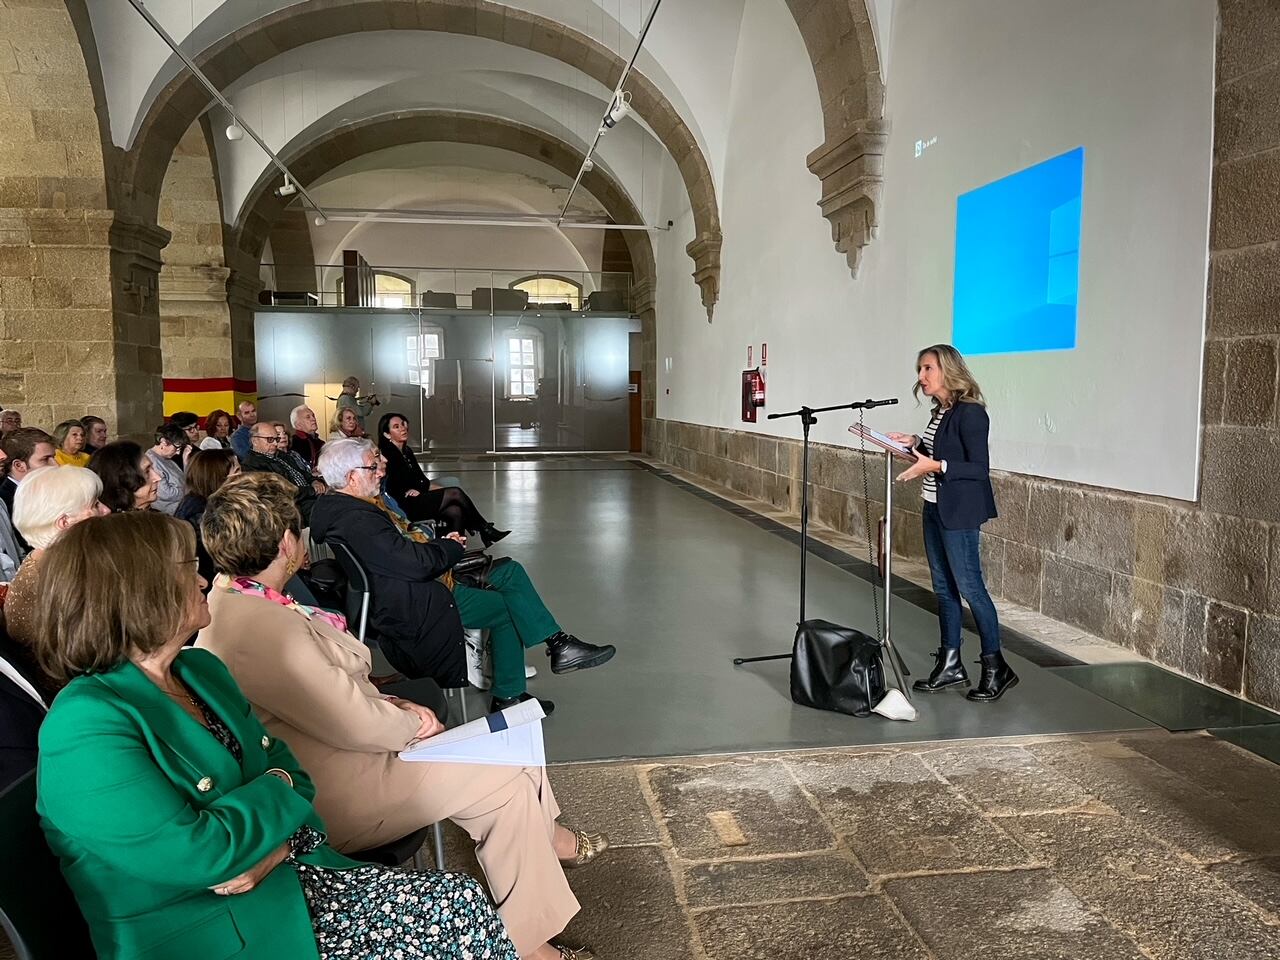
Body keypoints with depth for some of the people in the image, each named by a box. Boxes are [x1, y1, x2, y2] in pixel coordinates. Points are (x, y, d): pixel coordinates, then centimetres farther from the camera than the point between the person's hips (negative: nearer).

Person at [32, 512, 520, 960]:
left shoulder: (201, 669, 8)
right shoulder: (85, 726, -19)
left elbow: (286, 767, 10)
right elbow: (196, 852, -25)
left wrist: (271, 844, -11)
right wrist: (276, 792, -7)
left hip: (283, 881, 8)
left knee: (462, 905, -7)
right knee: (457, 917, -14)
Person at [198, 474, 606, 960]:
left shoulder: (229, 598, 3)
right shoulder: (261, 626, -30)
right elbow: (352, 723, -26)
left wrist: (385, 704, 1)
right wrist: (412, 723, -7)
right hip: (331, 798, -10)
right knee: (510, 778, -2)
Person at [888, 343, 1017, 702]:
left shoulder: (970, 412, -16)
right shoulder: (940, 412, 10)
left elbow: (979, 468, -18)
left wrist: (935, 465, -26)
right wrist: (915, 443, 5)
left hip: (959, 512, -9)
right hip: (934, 508, 9)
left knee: (969, 586, -2)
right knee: (944, 587, 13)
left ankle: (995, 667, 11)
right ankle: (950, 665, 22)